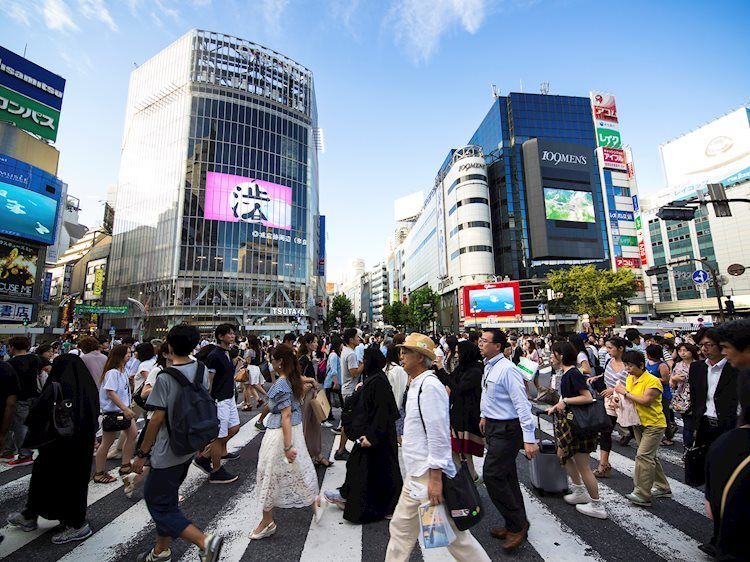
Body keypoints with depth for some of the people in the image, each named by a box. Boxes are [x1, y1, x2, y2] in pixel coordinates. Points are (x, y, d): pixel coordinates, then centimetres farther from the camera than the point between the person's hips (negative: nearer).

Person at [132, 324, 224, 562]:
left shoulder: (165, 377, -22)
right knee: (161, 496, 25)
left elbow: (157, 419, -19)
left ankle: (204, 541, -6)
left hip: (168, 451, -7)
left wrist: (142, 453, -8)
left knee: (161, 506, 5)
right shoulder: (202, 370, -2)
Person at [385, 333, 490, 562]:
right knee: (401, 527, 19)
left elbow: (439, 435, -23)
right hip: (415, 474, 9)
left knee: (454, 534, 7)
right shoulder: (417, 384, 9)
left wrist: (435, 478, -21)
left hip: (428, 476, -9)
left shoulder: (429, 385, -21)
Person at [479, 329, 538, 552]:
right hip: (493, 426, 9)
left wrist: (529, 439, -26)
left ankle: (517, 525, 14)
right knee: (506, 477, 18)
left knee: (492, 475, -6)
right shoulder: (488, 367, 5)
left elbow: (522, 404, -24)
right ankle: (516, 525, 34)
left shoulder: (507, 369, -21)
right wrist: (485, 416, 25)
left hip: (507, 429, -9)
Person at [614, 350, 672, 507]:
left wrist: (625, 393, -22)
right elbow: (628, 398, 10)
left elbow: (645, 401, -27)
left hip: (654, 424, -8)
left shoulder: (653, 381, -19)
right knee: (649, 457, 18)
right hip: (638, 423, 8)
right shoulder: (630, 378, 4)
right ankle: (662, 487, 34)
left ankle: (642, 495, -4)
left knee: (643, 456, -11)